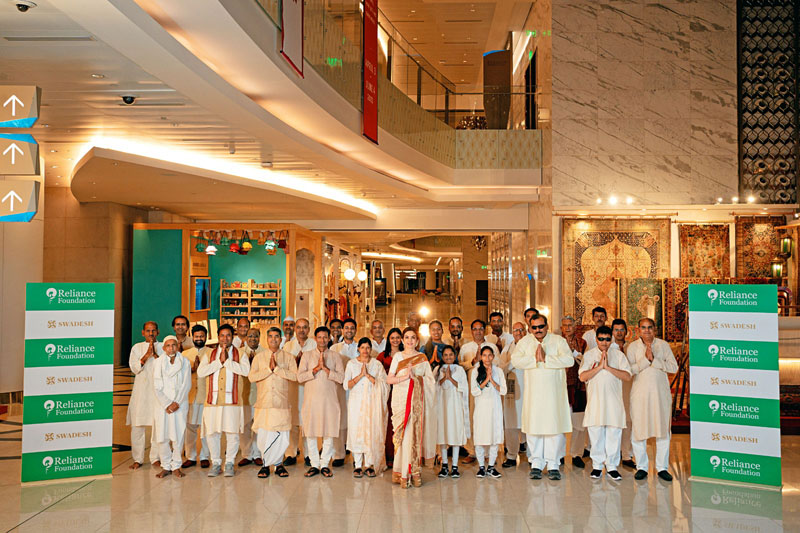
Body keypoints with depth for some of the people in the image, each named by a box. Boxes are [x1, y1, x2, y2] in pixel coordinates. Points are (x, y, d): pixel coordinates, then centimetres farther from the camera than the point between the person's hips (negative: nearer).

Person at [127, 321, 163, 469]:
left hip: (158, 391, 0)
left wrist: (155, 355, -13)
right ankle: (138, 459, 10)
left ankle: (156, 457, 10)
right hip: (141, 391, 0)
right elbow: (134, 368, -3)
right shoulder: (137, 347, 10)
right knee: (137, 426, 0)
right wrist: (146, 355, -15)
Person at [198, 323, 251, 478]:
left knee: (232, 433, -2)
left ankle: (229, 463, 12)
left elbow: (245, 370, -12)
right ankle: (216, 463, 17)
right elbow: (200, 372, -4)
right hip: (213, 400, 2)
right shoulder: (209, 355, 13)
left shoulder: (240, 355, 9)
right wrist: (219, 361, -9)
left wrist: (227, 361, -11)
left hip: (232, 401, -1)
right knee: (212, 433, 3)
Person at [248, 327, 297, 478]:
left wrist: (277, 368, -13)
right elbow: (251, 377, -3)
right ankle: (265, 464, 14)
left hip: (282, 403, 0)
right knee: (263, 435, -1)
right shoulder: (259, 356, 9)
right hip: (263, 403, 0)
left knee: (282, 436, -1)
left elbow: (294, 376, -7)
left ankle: (278, 464, 16)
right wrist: (268, 369, -11)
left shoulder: (288, 357, 8)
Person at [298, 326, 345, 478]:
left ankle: (325, 464, 11)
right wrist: (317, 368, -11)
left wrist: (325, 368, -11)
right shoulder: (307, 355, 9)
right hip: (311, 399, 0)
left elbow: (341, 378, -3)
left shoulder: (335, 356, 8)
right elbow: (300, 377, -2)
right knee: (310, 432, 1)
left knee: (329, 432, 0)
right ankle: (314, 464, 12)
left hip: (329, 399, 0)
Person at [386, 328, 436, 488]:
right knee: (403, 434, -8)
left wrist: (414, 376, -7)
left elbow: (430, 380, 7)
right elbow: (389, 379, 1)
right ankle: (403, 474, -3)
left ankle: (415, 471, 6)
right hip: (401, 399, -1)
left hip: (417, 400, 1)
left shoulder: (422, 358, 11)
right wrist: (404, 377, -12)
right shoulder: (398, 356, 8)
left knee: (416, 433, -2)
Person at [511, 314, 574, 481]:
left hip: (554, 391, -1)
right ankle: (536, 464, 9)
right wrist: (534, 358, -14)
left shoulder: (558, 340, 3)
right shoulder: (525, 341, 9)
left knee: (554, 426, -3)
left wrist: (546, 358, -16)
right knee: (534, 426, 0)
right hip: (533, 392, 1)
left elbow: (569, 360, -10)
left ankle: (553, 464, 7)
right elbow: (515, 360, -4)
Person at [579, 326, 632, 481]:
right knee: (595, 434, 3)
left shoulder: (619, 355, 6)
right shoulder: (589, 355, 6)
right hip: (595, 400, 0)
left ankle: (612, 466, 12)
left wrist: (608, 367, -13)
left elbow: (627, 376, -5)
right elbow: (583, 377, -5)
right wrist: (599, 366, -13)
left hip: (613, 400, 0)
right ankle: (597, 465, 15)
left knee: (613, 434, 1)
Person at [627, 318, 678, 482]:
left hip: (661, 393, 1)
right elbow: (630, 370, -7)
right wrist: (646, 359, -17)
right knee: (638, 430, 0)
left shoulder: (663, 345, 5)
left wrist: (654, 359, -14)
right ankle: (642, 467, 13)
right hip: (640, 393, -1)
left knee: (663, 430, 4)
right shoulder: (633, 346, 3)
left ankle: (662, 467, 15)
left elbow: (674, 367, -3)